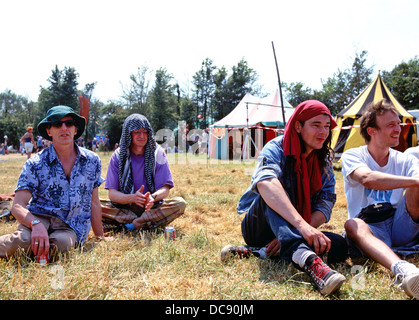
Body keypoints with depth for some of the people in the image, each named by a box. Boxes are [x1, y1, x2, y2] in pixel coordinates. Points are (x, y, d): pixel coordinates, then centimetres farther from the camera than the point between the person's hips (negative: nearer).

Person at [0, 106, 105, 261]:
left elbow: (94, 203, 15)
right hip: (39, 218, -1)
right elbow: (18, 206, -9)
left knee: (59, 243, -36)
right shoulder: (35, 164, 0)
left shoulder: (92, 161, 8)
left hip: (72, 227, 2)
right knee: (22, 241, -37)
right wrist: (36, 224, -30)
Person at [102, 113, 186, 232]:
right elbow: (112, 193, -9)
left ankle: (136, 224, -29)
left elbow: (165, 189, -8)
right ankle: (147, 222, -25)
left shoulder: (158, 153, -3)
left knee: (180, 203, -26)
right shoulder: (118, 156, -3)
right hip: (124, 208, 1)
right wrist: (132, 198, -30)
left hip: (152, 207, 0)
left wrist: (153, 197, -32)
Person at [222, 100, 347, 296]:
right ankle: (305, 257, -57)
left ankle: (257, 252, -23)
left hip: (299, 231, 5)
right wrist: (302, 225, -53)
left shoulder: (324, 161, 1)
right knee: (273, 192, -34)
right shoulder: (276, 149, -16)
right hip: (258, 226, -5)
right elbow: (265, 183, -39)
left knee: (339, 246, -21)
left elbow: (325, 205, -7)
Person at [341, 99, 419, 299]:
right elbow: (367, 178, -27)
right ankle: (402, 270, -62)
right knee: (353, 224, -37)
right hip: (371, 230, -3)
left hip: (400, 225, 3)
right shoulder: (352, 156, -3)